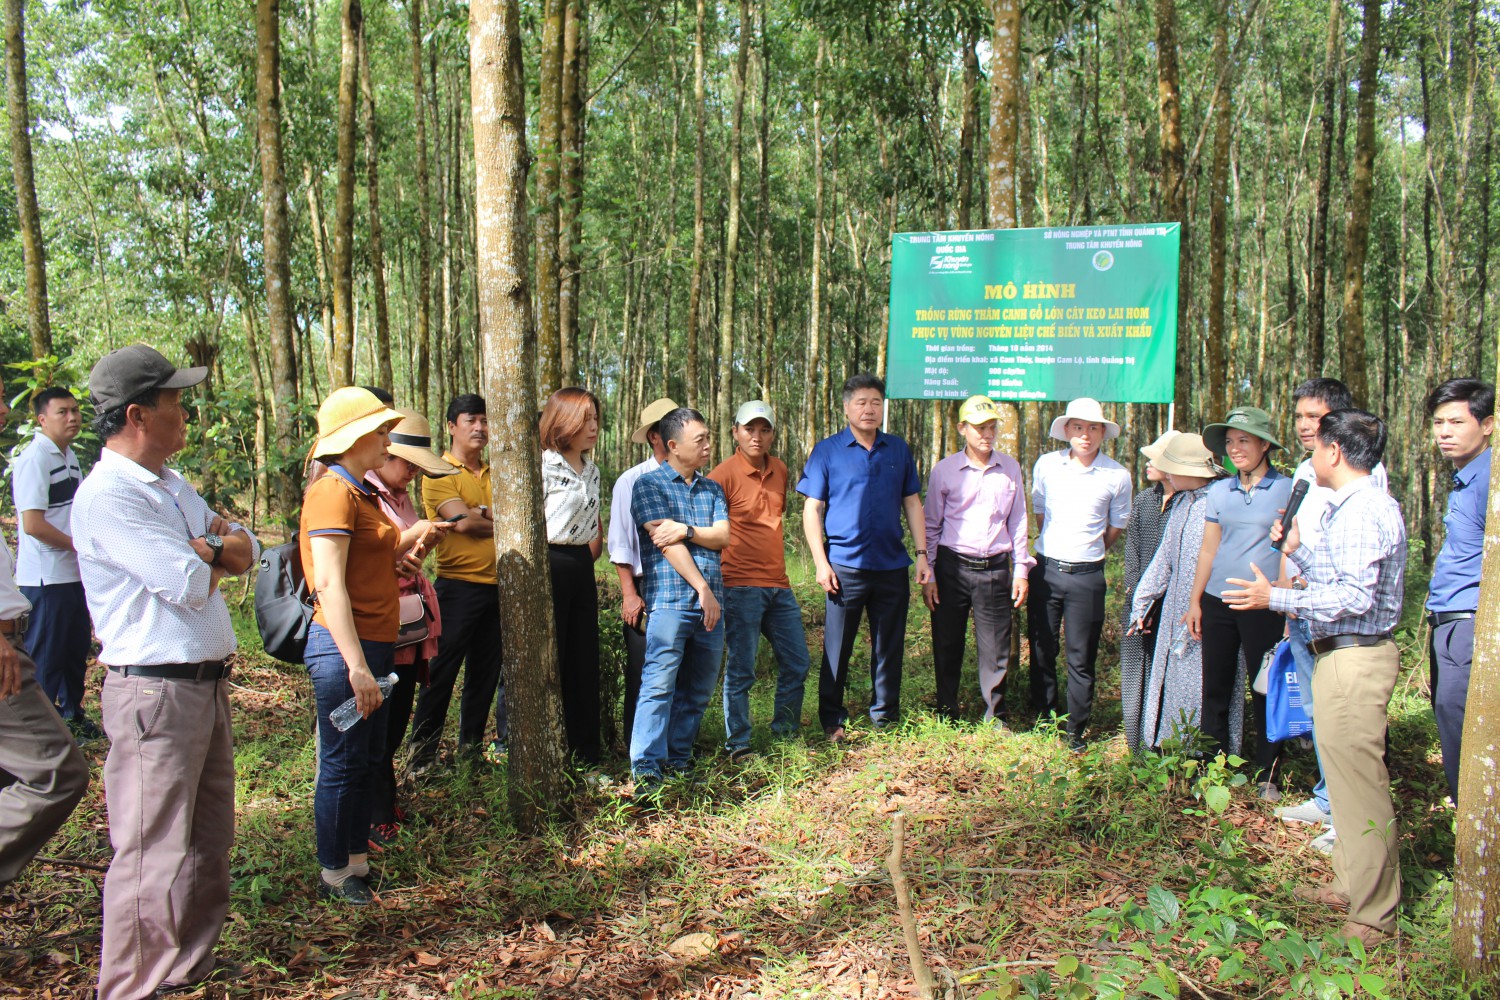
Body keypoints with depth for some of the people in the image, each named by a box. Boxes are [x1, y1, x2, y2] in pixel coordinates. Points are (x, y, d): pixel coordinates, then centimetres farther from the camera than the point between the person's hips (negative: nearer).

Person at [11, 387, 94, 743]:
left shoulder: (70, 456, 11)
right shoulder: (34, 459, -16)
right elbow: (33, 524, -21)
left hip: (74, 573, 9)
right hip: (45, 578, -9)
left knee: (77, 647, 18)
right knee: (45, 656, 1)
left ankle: (72, 716, 33)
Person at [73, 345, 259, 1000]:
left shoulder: (173, 487, 15)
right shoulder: (107, 495, -15)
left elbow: (246, 550, 14)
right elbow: (189, 586, -21)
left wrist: (205, 547, -8)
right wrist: (213, 553, 1)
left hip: (208, 682, 10)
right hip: (156, 691, -9)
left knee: (208, 839, 18)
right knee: (154, 853, -3)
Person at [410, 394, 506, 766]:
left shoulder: (494, 475, 15)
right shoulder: (439, 473, -4)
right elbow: (463, 522, -16)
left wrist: (482, 515, -14)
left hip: (496, 585, 6)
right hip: (458, 585, -6)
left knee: (485, 674, 12)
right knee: (441, 672, -1)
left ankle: (471, 746, 24)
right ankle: (422, 753, 7)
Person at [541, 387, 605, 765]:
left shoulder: (592, 470, 14)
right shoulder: (543, 465, -10)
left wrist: (588, 568, 17)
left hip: (582, 567, 7)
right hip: (550, 564, -7)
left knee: (585, 661, 11)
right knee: (550, 663, 0)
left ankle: (586, 749, 21)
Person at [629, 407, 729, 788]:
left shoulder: (712, 489, 18)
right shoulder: (649, 484, 0)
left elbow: (723, 537, 5)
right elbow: (665, 543, -8)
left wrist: (687, 530, -13)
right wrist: (702, 588, -11)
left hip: (711, 603, 6)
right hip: (670, 600, -6)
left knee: (699, 689, 10)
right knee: (659, 684, -12)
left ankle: (678, 760, 21)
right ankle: (646, 768, -10)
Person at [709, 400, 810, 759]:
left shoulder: (779, 469, 11)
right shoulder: (724, 474, -9)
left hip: (778, 584, 7)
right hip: (741, 586, -7)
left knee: (796, 664, 11)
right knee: (740, 671, -1)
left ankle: (785, 733, 26)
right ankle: (737, 745, 10)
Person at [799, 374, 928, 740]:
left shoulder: (898, 449, 9)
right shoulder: (827, 451, 0)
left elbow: (912, 503, 13)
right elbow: (812, 509, -1)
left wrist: (922, 553, 5)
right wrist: (821, 563, -9)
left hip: (892, 565, 3)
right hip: (846, 565, -3)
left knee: (889, 646, 10)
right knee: (837, 648, 4)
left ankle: (885, 717, 23)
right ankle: (832, 721, 16)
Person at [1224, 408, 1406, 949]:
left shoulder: (1367, 509, -17)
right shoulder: (1349, 507, 16)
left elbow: (1354, 597, -23)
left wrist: (1276, 597, -19)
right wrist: (1296, 550, 17)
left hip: (1355, 658, -11)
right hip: (1340, 655, 11)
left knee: (1359, 785, -4)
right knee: (1344, 777, 18)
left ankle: (1373, 915, 5)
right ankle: (1350, 886, 30)